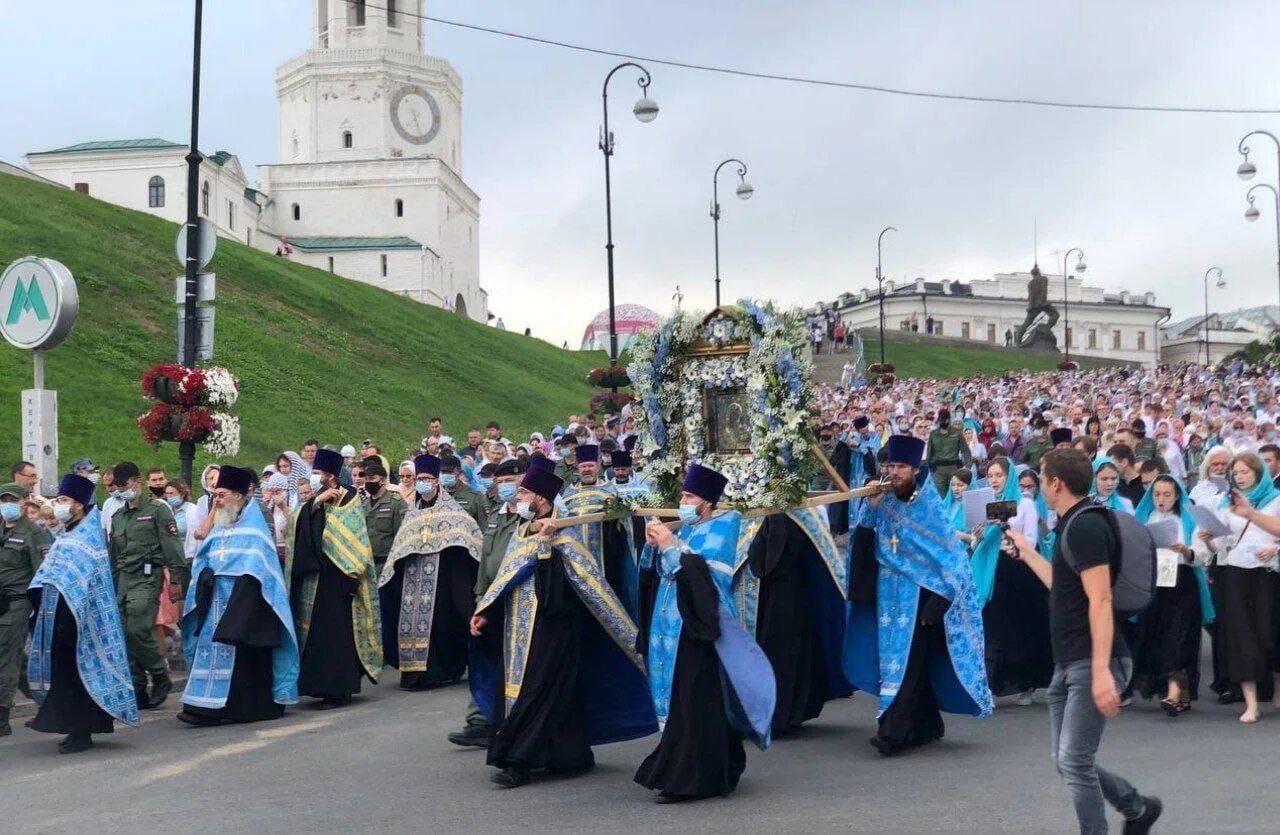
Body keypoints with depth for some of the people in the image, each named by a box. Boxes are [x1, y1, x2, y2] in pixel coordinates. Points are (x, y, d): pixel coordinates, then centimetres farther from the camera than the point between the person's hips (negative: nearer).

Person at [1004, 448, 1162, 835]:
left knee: (1074, 762, -9)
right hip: (1068, 662, 10)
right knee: (1067, 760, 14)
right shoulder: (1073, 525, 16)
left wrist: (1101, 671, -29)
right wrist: (1028, 553, 33)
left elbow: (1100, 600, -23)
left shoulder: (1086, 525, -15)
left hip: (1091, 664, -10)